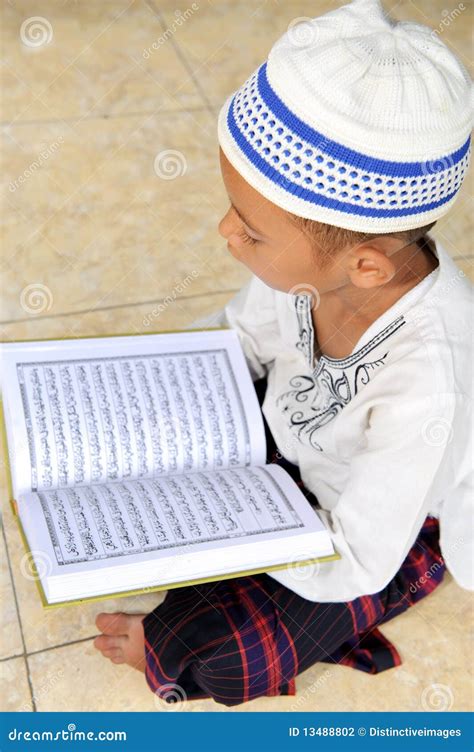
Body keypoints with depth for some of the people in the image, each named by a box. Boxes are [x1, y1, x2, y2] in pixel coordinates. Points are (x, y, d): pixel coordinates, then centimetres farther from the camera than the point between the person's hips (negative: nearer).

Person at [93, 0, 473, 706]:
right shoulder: (323, 247, -28)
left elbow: (354, 564, -30)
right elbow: (241, 336, -5)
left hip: (387, 529, -5)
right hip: (295, 431, 6)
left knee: (227, 662, -18)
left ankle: (168, 646, 16)